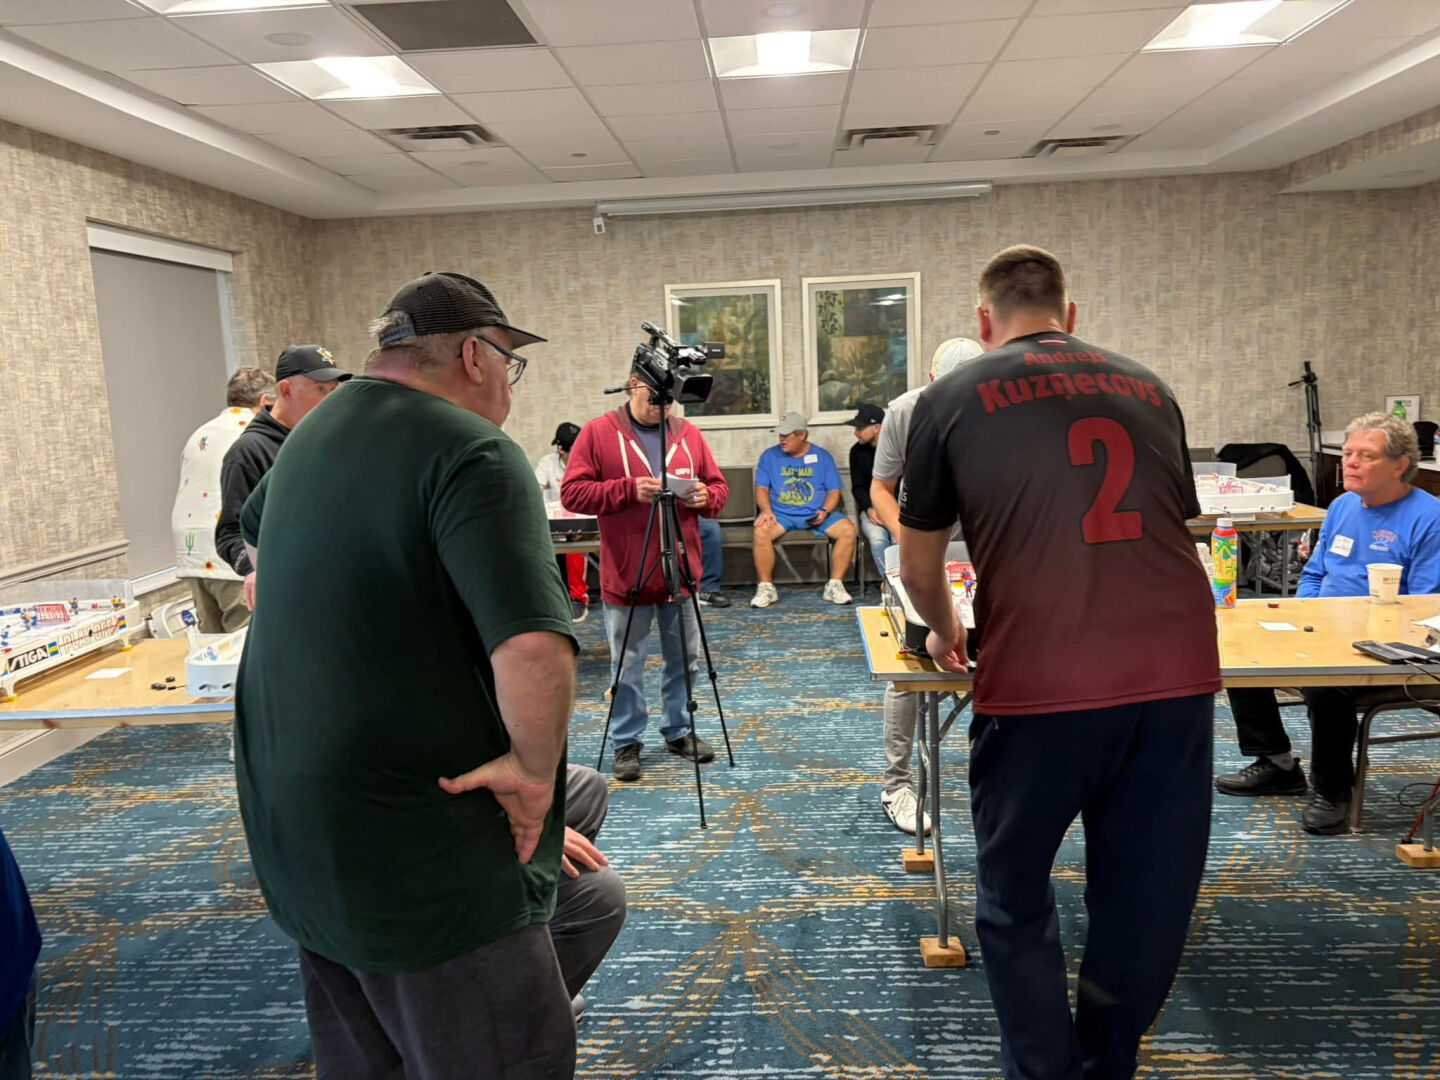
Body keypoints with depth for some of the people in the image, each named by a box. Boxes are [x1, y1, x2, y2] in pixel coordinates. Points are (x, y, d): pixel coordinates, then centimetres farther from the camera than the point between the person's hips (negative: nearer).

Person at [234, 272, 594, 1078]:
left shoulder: (314, 434, 10)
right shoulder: (472, 453, -19)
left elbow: (257, 538, 31)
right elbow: (536, 649, -33)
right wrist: (533, 768, -17)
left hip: (297, 833, 9)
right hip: (416, 850, -9)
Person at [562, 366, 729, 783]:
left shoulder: (688, 434, 8)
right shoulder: (598, 432, -4)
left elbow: (719, 488, 12)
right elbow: (573, 493, -10)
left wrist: (705, 497, -11)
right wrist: (628, 489, -20)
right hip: (626, 576, -4)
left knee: (685, 660, 14)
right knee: (627, 666, 5)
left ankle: (679, 731, 32)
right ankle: (627, 743, 20)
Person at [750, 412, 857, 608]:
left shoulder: (822, 456, 8)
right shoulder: (770, 455, 8)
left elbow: (834, 490, 5)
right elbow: (762, 488, 4)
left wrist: (825, 511, -14)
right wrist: (766, 509, -16)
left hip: (816, 514, 1)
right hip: (781, 513, -1)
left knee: (848, 530, -25)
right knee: (761, 531, -32)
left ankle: (835, 585, -15)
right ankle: (766, 587, -19)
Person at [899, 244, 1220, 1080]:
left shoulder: (953, 399, 8)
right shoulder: (1150, 390, 18)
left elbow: (919, 568, 15)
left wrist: (947, 631, 35)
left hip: (1041, 685, -4)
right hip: (1179, 673, 4)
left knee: (1015, 901, 18)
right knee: (1149, 901, 20)